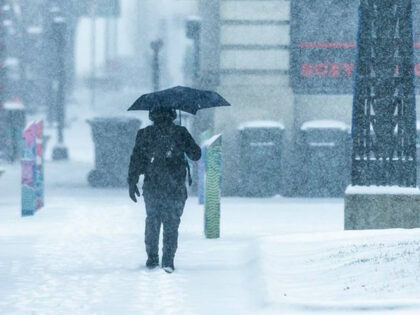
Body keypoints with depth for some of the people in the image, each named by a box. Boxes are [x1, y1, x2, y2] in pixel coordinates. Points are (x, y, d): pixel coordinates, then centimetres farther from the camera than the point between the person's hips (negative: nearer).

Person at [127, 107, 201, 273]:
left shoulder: (144, 134, 0)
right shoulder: (180, 133, -3)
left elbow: (135, 160, 0)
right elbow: (196, 155, 3)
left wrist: (132, 183, 7)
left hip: (151, 188, 1)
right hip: (175, 189, -1)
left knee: (152, 223, 15)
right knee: (171, 225, 4)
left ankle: (152, 258, 16)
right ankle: (168, 261, -3)